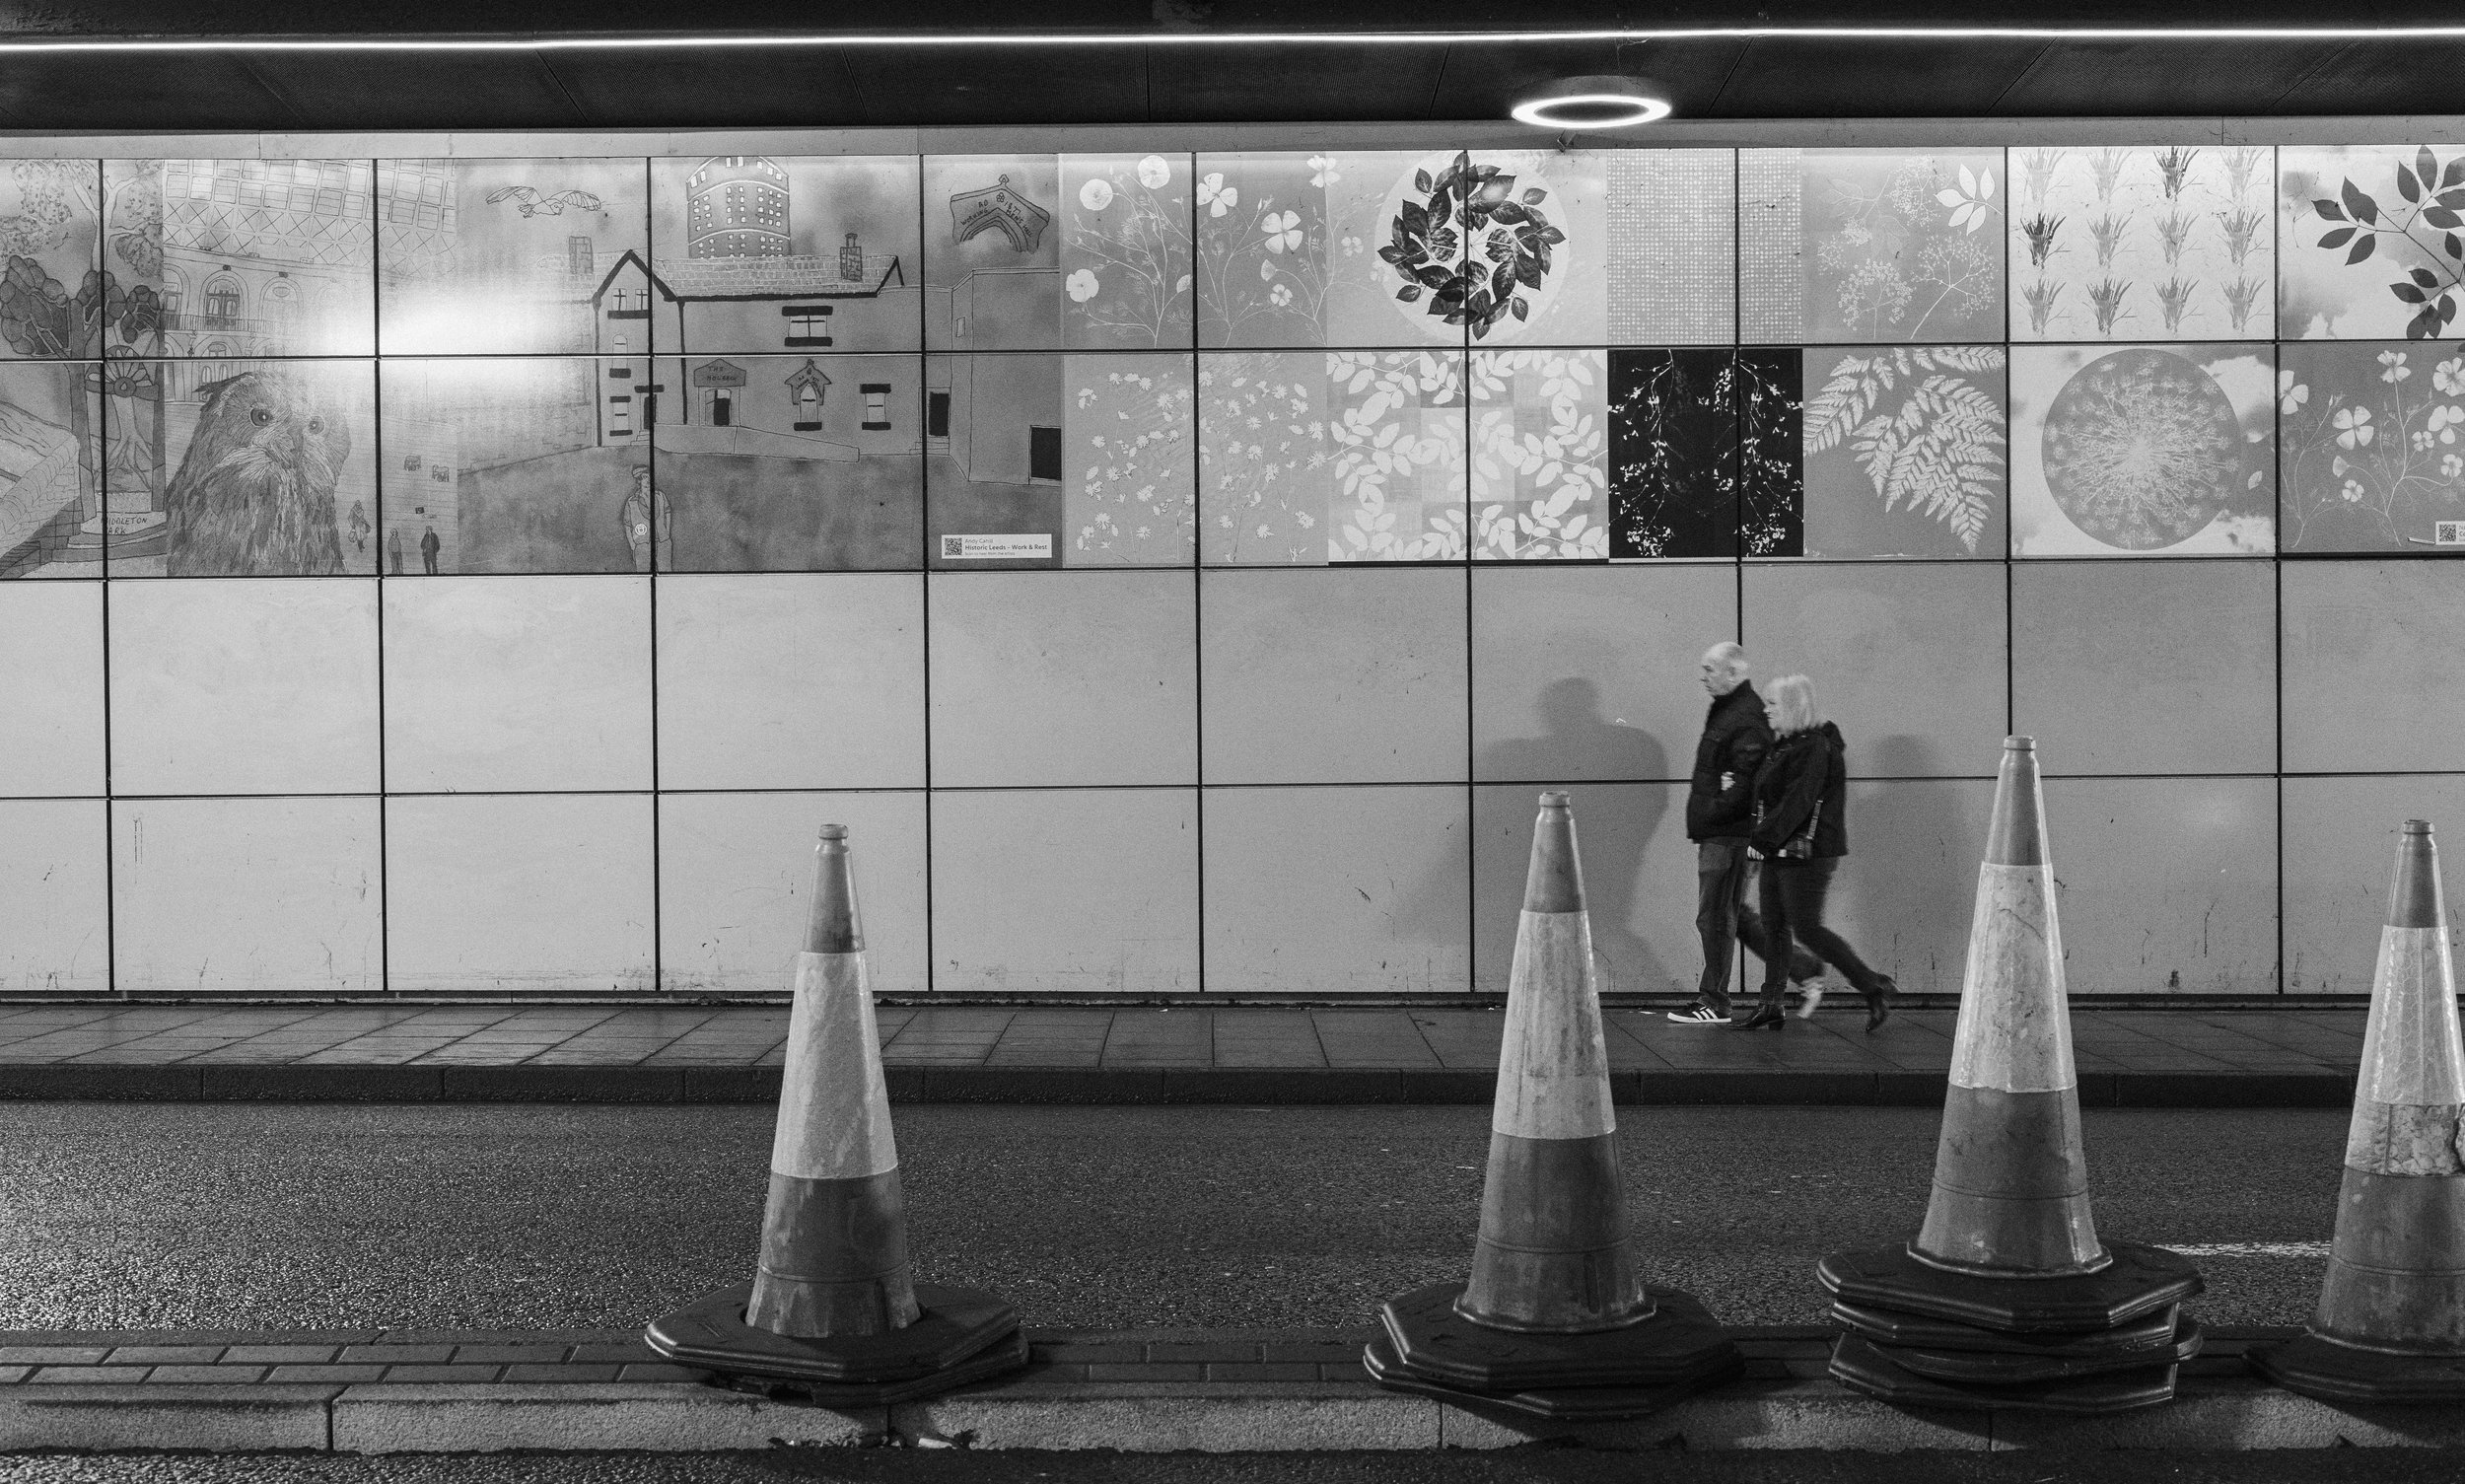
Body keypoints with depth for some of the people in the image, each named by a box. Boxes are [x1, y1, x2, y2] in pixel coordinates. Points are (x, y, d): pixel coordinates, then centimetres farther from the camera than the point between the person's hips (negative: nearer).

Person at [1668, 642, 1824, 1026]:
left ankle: (1714, 1002, 7)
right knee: (1732, 913, 15)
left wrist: (1711, 812, -19)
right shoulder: (1722, 710, 17)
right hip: (1716, 832, 10)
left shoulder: (1747, 717, -16)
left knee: (1715, 916, -2)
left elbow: (1747, 780, -23)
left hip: (1729, 833, -10)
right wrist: (1700, 793, 9)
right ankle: (1803, 968, 22)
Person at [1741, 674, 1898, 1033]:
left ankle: (1875, 987, 1)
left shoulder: (1814, 747, -16)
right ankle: (1771, 1004, 14)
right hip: (1780, 851, 10)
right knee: (1774, 926, 9)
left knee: (1807, 928, -8)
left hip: (1806, 852, -10)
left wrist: (1763, 838, -22)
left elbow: (1797, 802, -22)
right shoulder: (1784, 744, 14)